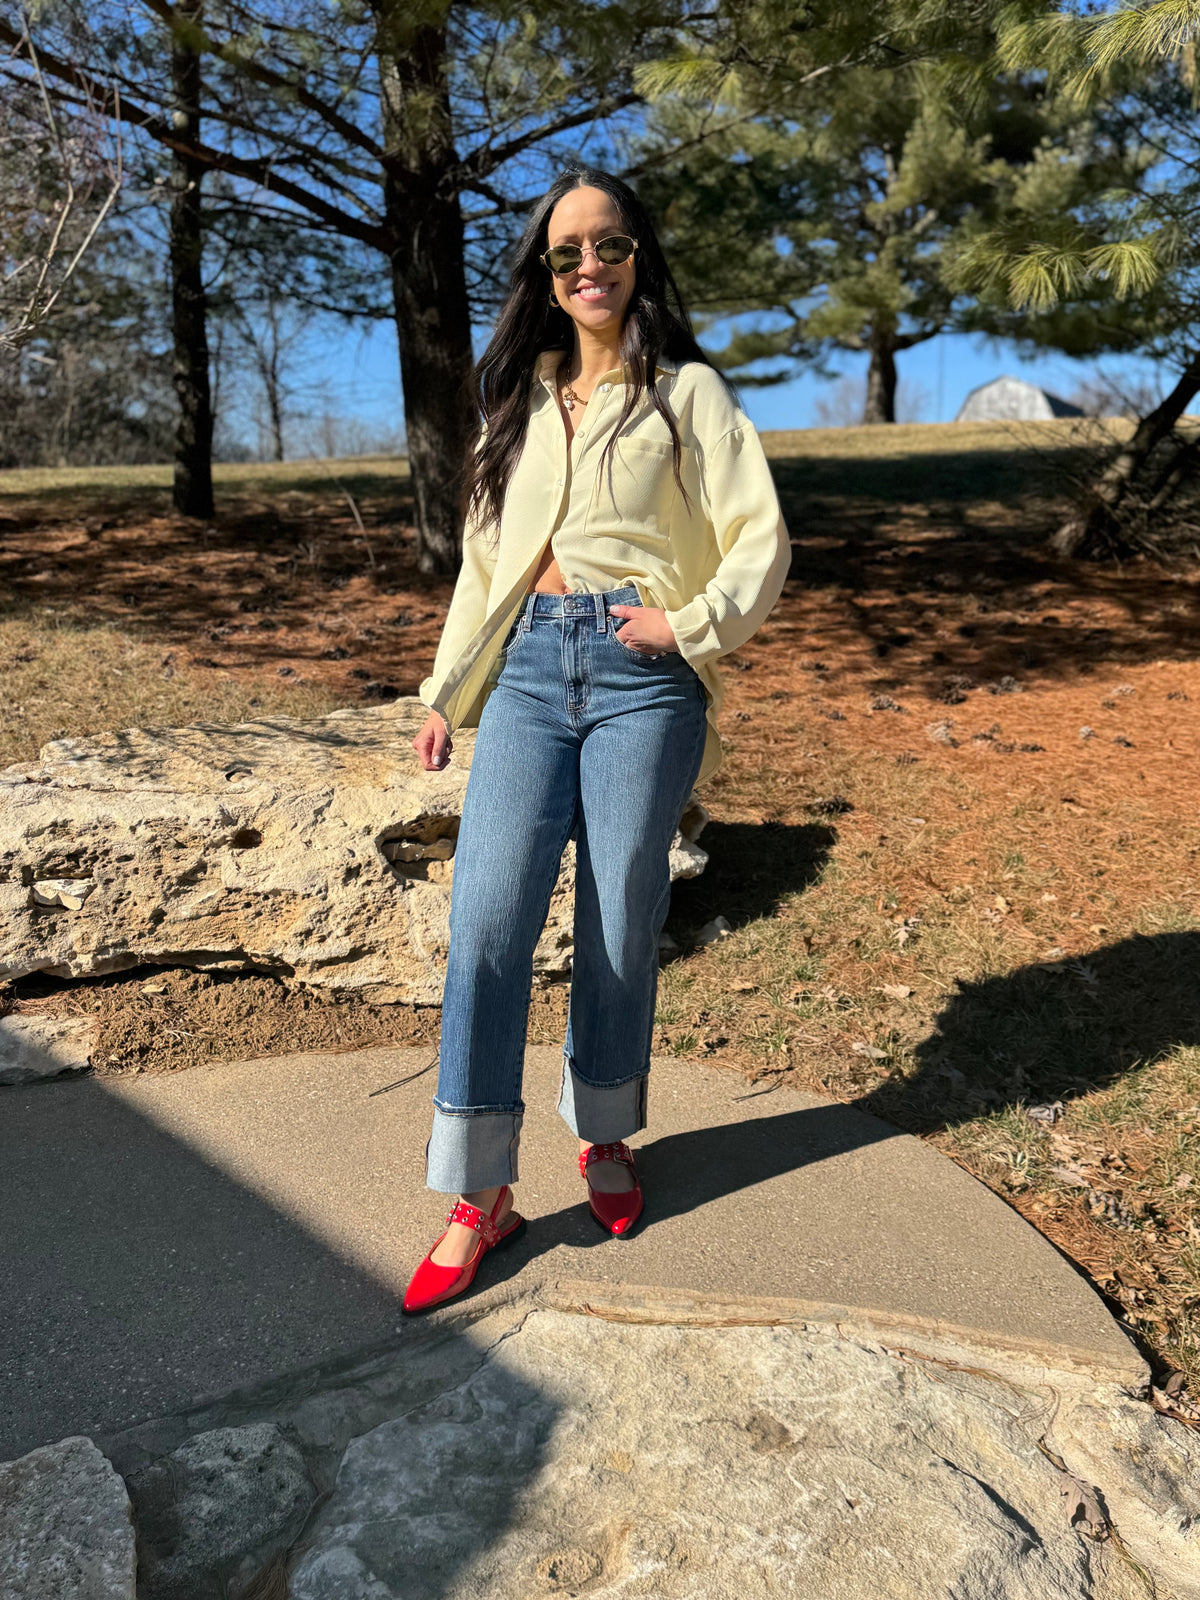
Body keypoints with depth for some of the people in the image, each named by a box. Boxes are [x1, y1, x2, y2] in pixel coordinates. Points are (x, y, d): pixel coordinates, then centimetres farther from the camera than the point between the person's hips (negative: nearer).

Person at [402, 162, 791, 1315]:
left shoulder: (686, 391, 8)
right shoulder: (521, 401, 20)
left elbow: (762, 541, 2)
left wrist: (693, 626, -12)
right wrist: (445, 691, 16)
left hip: (641, 678, -3)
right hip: (529, 668, 3)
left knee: (621, 922, 2)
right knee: (487, 918, -8)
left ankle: (605, 1139, 25)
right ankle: (477, 1196, 1)